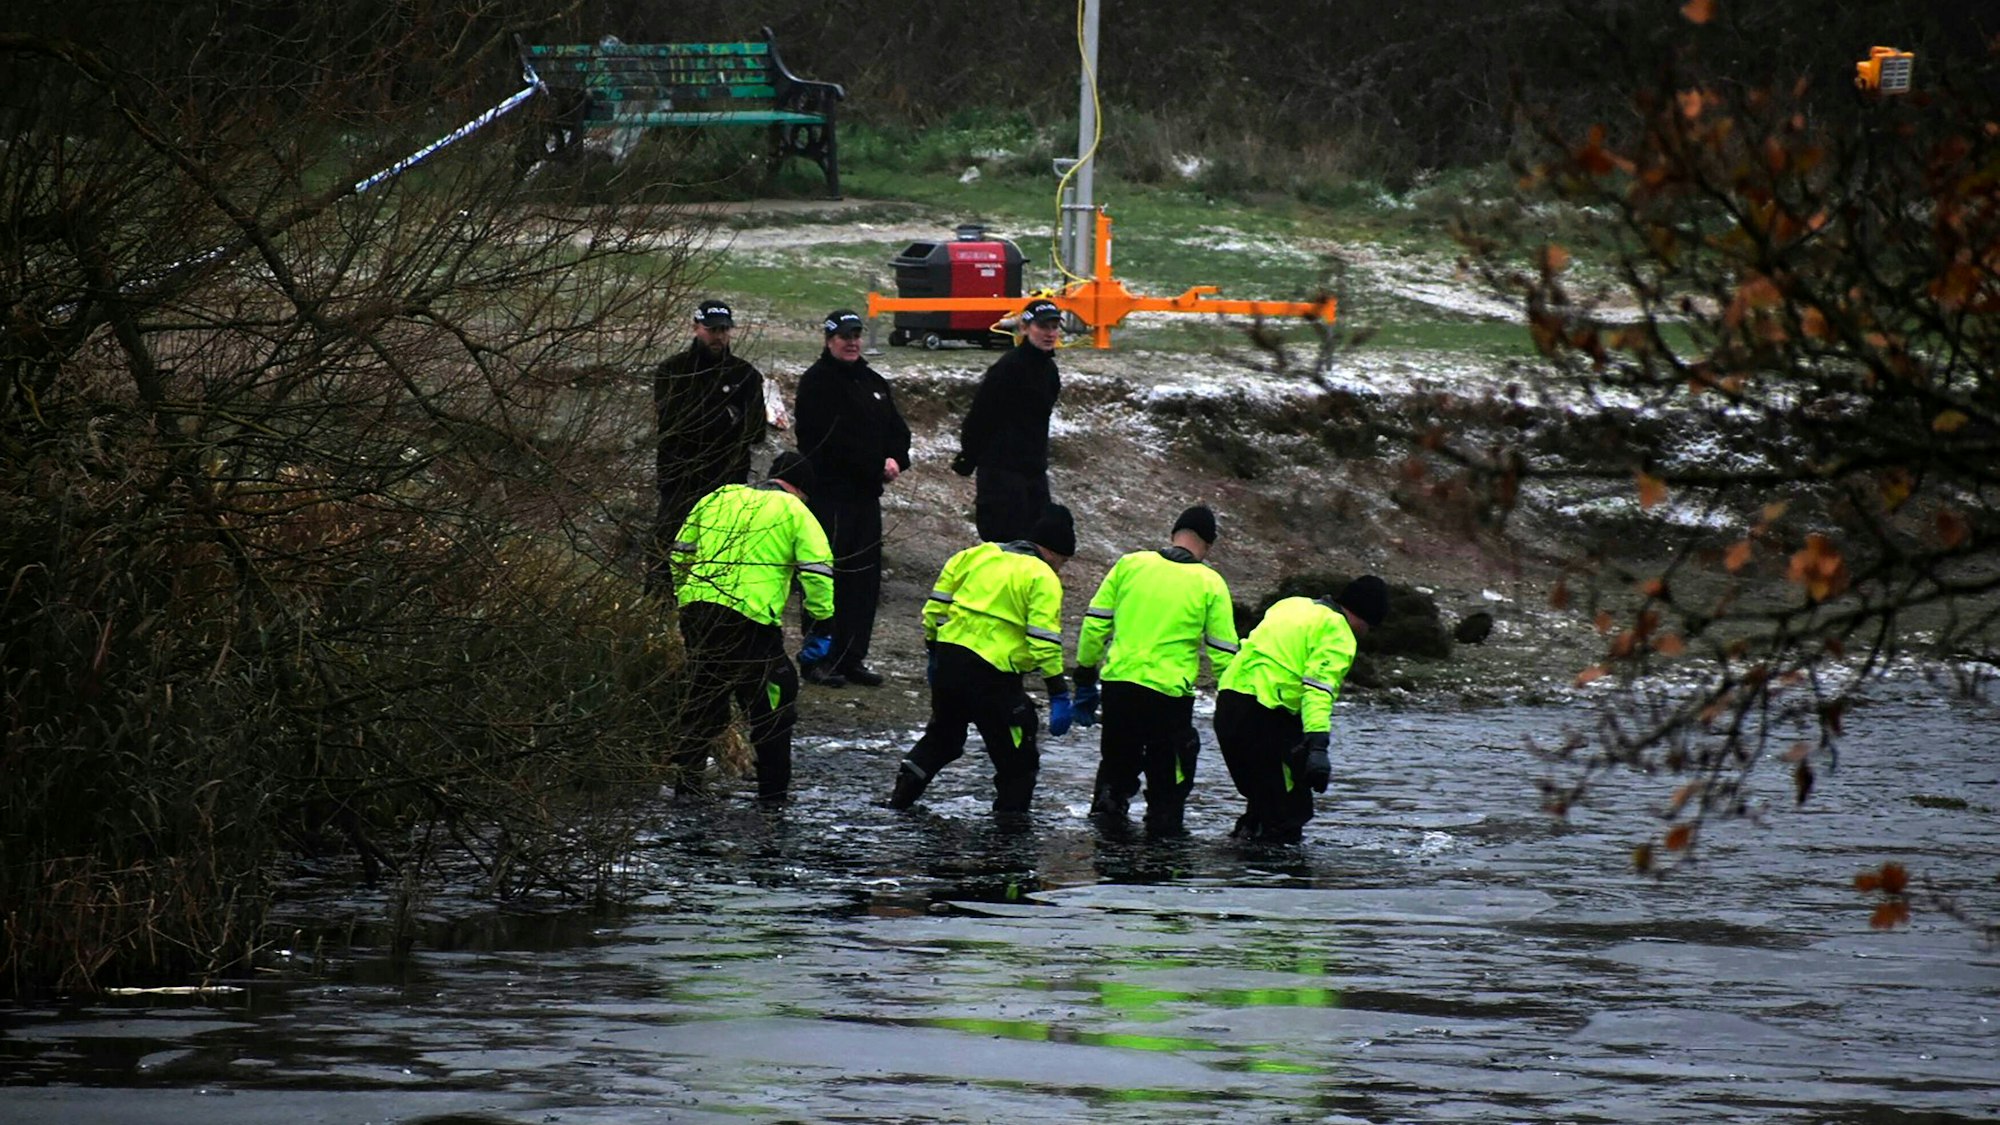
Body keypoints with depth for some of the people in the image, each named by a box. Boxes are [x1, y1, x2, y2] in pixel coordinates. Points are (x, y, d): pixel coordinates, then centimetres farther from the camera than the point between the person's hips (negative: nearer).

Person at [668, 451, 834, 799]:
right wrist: (823, 625, 5)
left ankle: (686, 774, 17)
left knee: (704, 697, 19)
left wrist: (684, 602, 34)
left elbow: (680, 552, 25)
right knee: (771, 704, 9)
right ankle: (773, 785, 10)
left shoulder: (719, 498, 20)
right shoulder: (795, 513, 6)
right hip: (751, 620, -5)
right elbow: (818, 571, -3)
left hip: (696, 610, 5)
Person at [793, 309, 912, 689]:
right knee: (828, 576, -7)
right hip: (830, 492, -8)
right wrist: (878, 465, -16)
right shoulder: (818, 383, -8)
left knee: (865, 575, 9)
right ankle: (819, 659, -4)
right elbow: (834, 439, -17)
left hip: (866, 493, 8)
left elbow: (897, 429, 16)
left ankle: (853, 657, 15)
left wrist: (896, 459, -6)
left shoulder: (873, 382, 18)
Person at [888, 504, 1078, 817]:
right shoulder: (1043, 579, -5)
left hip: (948, 659, 7)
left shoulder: (978, 555, 14)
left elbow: (936, 605, 15)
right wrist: (1059, 694, -12)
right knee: (1017, 757, 6)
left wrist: (934, 651, 25)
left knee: (943, 733, 29)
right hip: (991, 674, -7)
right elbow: (1044, 641, -14)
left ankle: (903, 792, 32)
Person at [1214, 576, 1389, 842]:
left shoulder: (1292, 605, 22)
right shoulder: (1338, 635, -5)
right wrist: (1317, 746, -28)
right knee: (1290, 809, -2)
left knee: (1261, 796, 25)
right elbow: (1319, 688, -19)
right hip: (1265, 715, -9)